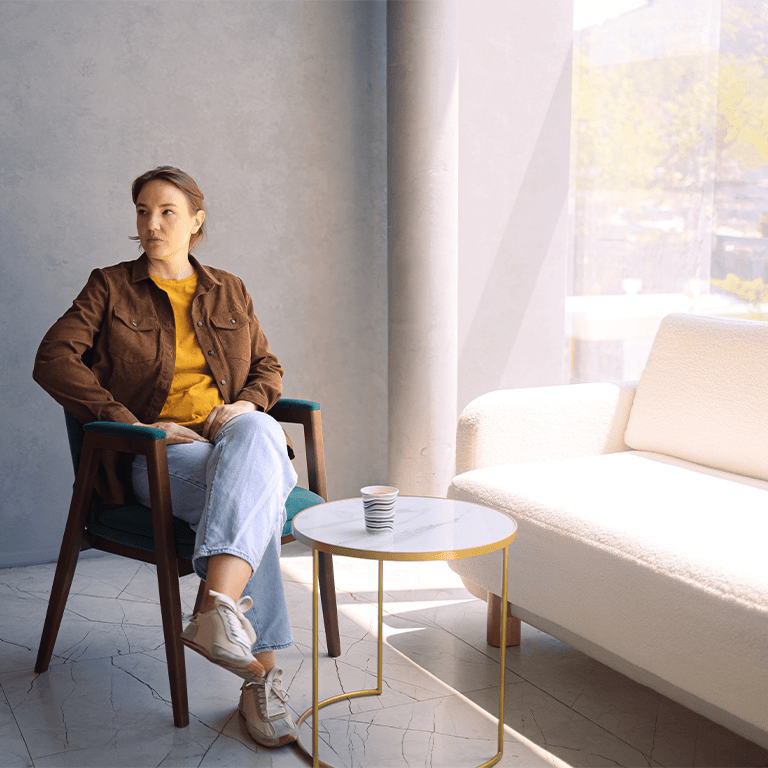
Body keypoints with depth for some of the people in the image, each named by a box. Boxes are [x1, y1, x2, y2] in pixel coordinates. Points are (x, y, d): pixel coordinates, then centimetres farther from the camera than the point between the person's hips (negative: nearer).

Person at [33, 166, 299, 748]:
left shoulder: (229, 292, 19)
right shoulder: (110, 287, 9)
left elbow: (268, 368, 24)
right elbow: (53, 358, -4)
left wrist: (247, 403, -1)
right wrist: (135, 425, -14)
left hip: (239, 431, 3)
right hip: (159, 455, -2)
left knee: (254, 433, -39)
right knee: (251, 492, -37)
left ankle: (218, 610, -57)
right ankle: (262, 673, -42)